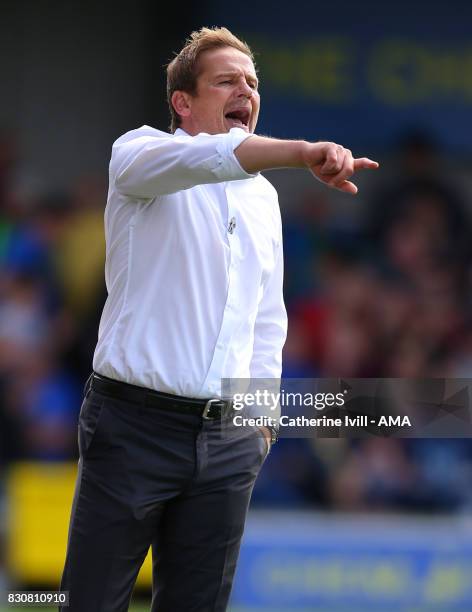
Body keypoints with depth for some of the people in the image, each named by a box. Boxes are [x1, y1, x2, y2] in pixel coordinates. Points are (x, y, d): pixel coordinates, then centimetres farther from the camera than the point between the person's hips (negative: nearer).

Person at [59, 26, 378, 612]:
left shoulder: (263, 196, 16)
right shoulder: (141, 152, -3)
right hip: (135, 424, -5)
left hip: (230, 437, 6)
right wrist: (303, 153, -42)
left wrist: (262, 410, 16)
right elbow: (187, 159, -28)